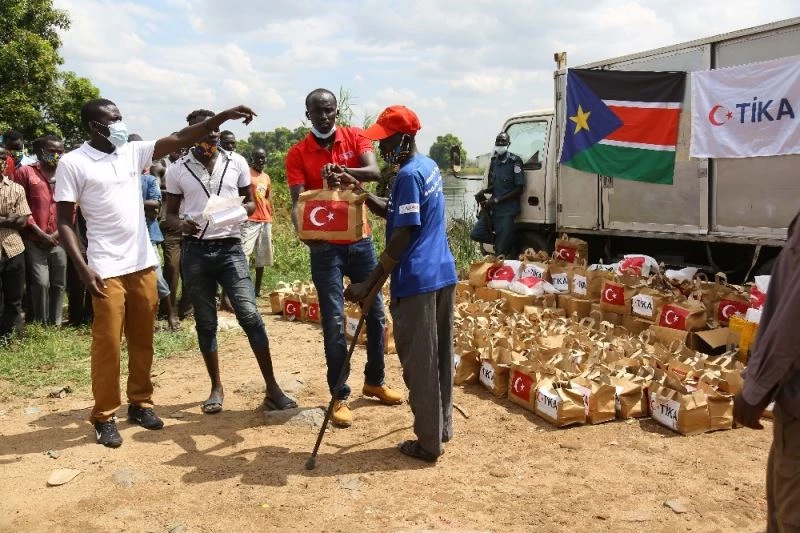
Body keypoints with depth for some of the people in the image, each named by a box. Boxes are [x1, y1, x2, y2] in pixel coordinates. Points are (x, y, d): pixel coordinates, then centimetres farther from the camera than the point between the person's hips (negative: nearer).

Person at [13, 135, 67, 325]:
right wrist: (40, 234, -9)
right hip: (34, 242, -4)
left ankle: (55, 323, 20)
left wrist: (58, 233, -4)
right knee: (40, 283, -11)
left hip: (59, 242, 4)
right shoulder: (25, 172, 0)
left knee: (58, 284, 8)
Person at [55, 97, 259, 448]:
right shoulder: (73, 163, -6)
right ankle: (104, 416, 15)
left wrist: (223, 116, -5)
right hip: (107, 270, -5)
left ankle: (140, 403, 27)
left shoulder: (132, 152, 7)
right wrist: (83, 268, -17)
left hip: (143, 264, 5)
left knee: (142, 340, 12)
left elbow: (179, 140, 3)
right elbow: (65, 222, -7)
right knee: (107, 343, 1)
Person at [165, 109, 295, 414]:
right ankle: (216, 387, 21)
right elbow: (170, 212, 9)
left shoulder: (236, 162, 4)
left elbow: (251, 202, 12)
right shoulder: (178, 170, 3)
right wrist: (181, 225, -14)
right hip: (195, 252, 1)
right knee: (205, 323, 7)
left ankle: (272, 387, -1)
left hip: (230, 248, -1)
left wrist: (242, 209, -12)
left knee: (250, 315, -8)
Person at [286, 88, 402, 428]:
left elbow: (374, 172, -16)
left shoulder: (355, 137, 1)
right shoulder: (297, 154, -3)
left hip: (360, 240, 3)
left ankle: (374, 381, 30)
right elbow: (298, 200, -14)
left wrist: (345, 171, -37)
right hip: (325, 246, -2)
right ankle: (340, 396, 10)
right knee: (333, 321, -2)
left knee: (375, 313, 11)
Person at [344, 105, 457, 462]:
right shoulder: (429, 166, 14)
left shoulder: (409, 175, -16)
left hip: (416, 281, -10)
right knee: (440, 356, 17)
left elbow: (401, 237, -20)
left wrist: (368, 285, -17)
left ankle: (428, 443, 10)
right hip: (443, 274, 10)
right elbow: (392, 212, 21)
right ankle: (442, 427, 29)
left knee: (418, 364, 1)